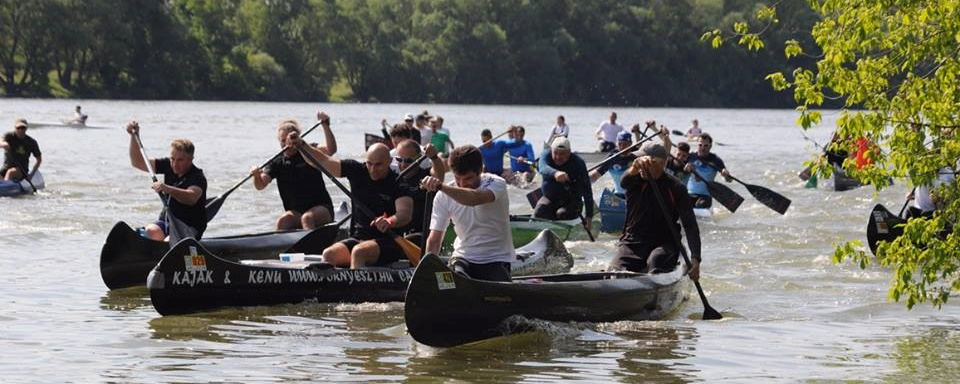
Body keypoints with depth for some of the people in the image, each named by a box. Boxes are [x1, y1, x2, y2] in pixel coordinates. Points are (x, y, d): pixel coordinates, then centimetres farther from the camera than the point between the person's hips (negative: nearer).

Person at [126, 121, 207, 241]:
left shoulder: (198, 177, -16)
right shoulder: (168, 166, 5)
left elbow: (192, 198, -37)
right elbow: (137, 162, 7)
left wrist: (167, 189, -51)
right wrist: (134, 136, -4)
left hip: (190, 228, -6)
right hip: (166, 221, 6)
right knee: (151, 232, -29)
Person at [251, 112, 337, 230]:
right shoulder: (278, 163, 7)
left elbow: (331, 150, -19)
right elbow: (260, 186, -3)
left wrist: (326, 126, -32)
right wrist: (257, 176, -27)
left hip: (321, 208, -3)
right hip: (296, 212, 3)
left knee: (307, 218, -34)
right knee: (282, 221, -28)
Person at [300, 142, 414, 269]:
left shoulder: (397, 183, -8)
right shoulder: (357, 171, 8)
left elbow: (405, 214, -23)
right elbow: (323, 161, 9)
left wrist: (389, 221, -46)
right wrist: (301, 145, -5)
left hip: (388, 241, -5)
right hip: (358, 238, 5)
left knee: (359, 252, -35)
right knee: (329, 254, -22)